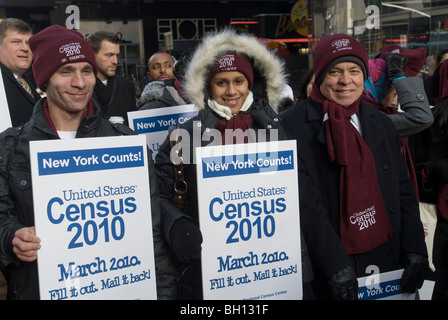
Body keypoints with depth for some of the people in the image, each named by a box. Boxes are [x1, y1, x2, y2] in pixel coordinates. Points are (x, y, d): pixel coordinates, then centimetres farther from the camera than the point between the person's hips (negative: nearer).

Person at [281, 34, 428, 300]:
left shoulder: (383, 124, 7)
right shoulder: (292, 126, -11)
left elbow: (403, 191, 8)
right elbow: (304, 203, -17)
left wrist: (414, 248, -1)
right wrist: (336, 265, -21)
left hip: (389, 262, 5)